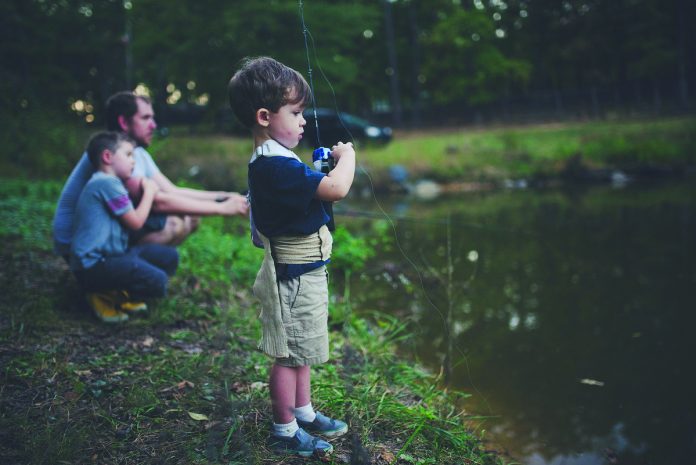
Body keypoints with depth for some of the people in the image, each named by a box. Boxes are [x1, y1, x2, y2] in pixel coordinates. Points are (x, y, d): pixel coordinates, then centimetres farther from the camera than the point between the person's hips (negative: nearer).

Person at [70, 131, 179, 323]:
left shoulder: (108, 183, 19)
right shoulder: (107, 183, -14)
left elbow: (132, 218, 18)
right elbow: (136, 222, -11)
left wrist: (148, 189, 12)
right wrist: (149, 192, 2)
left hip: (111, 254, 11)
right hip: (93, 265, -11)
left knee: (169, 257, 7)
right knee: (157, 281, -26)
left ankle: (120, 294, 6)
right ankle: (106, 296, -3)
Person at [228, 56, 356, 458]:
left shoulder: (273, 162, 7)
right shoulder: (277, 166, -26)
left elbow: (311, 191, 20)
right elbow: (337, 188, -32)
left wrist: (321, 172, 5)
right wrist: (348, 155, -15)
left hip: (304, 271, 10)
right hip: (294, 277, -10)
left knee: (302, 350, 22)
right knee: (289, 355, 4)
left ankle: (304, 412, 38)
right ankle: (285, 431, 20)